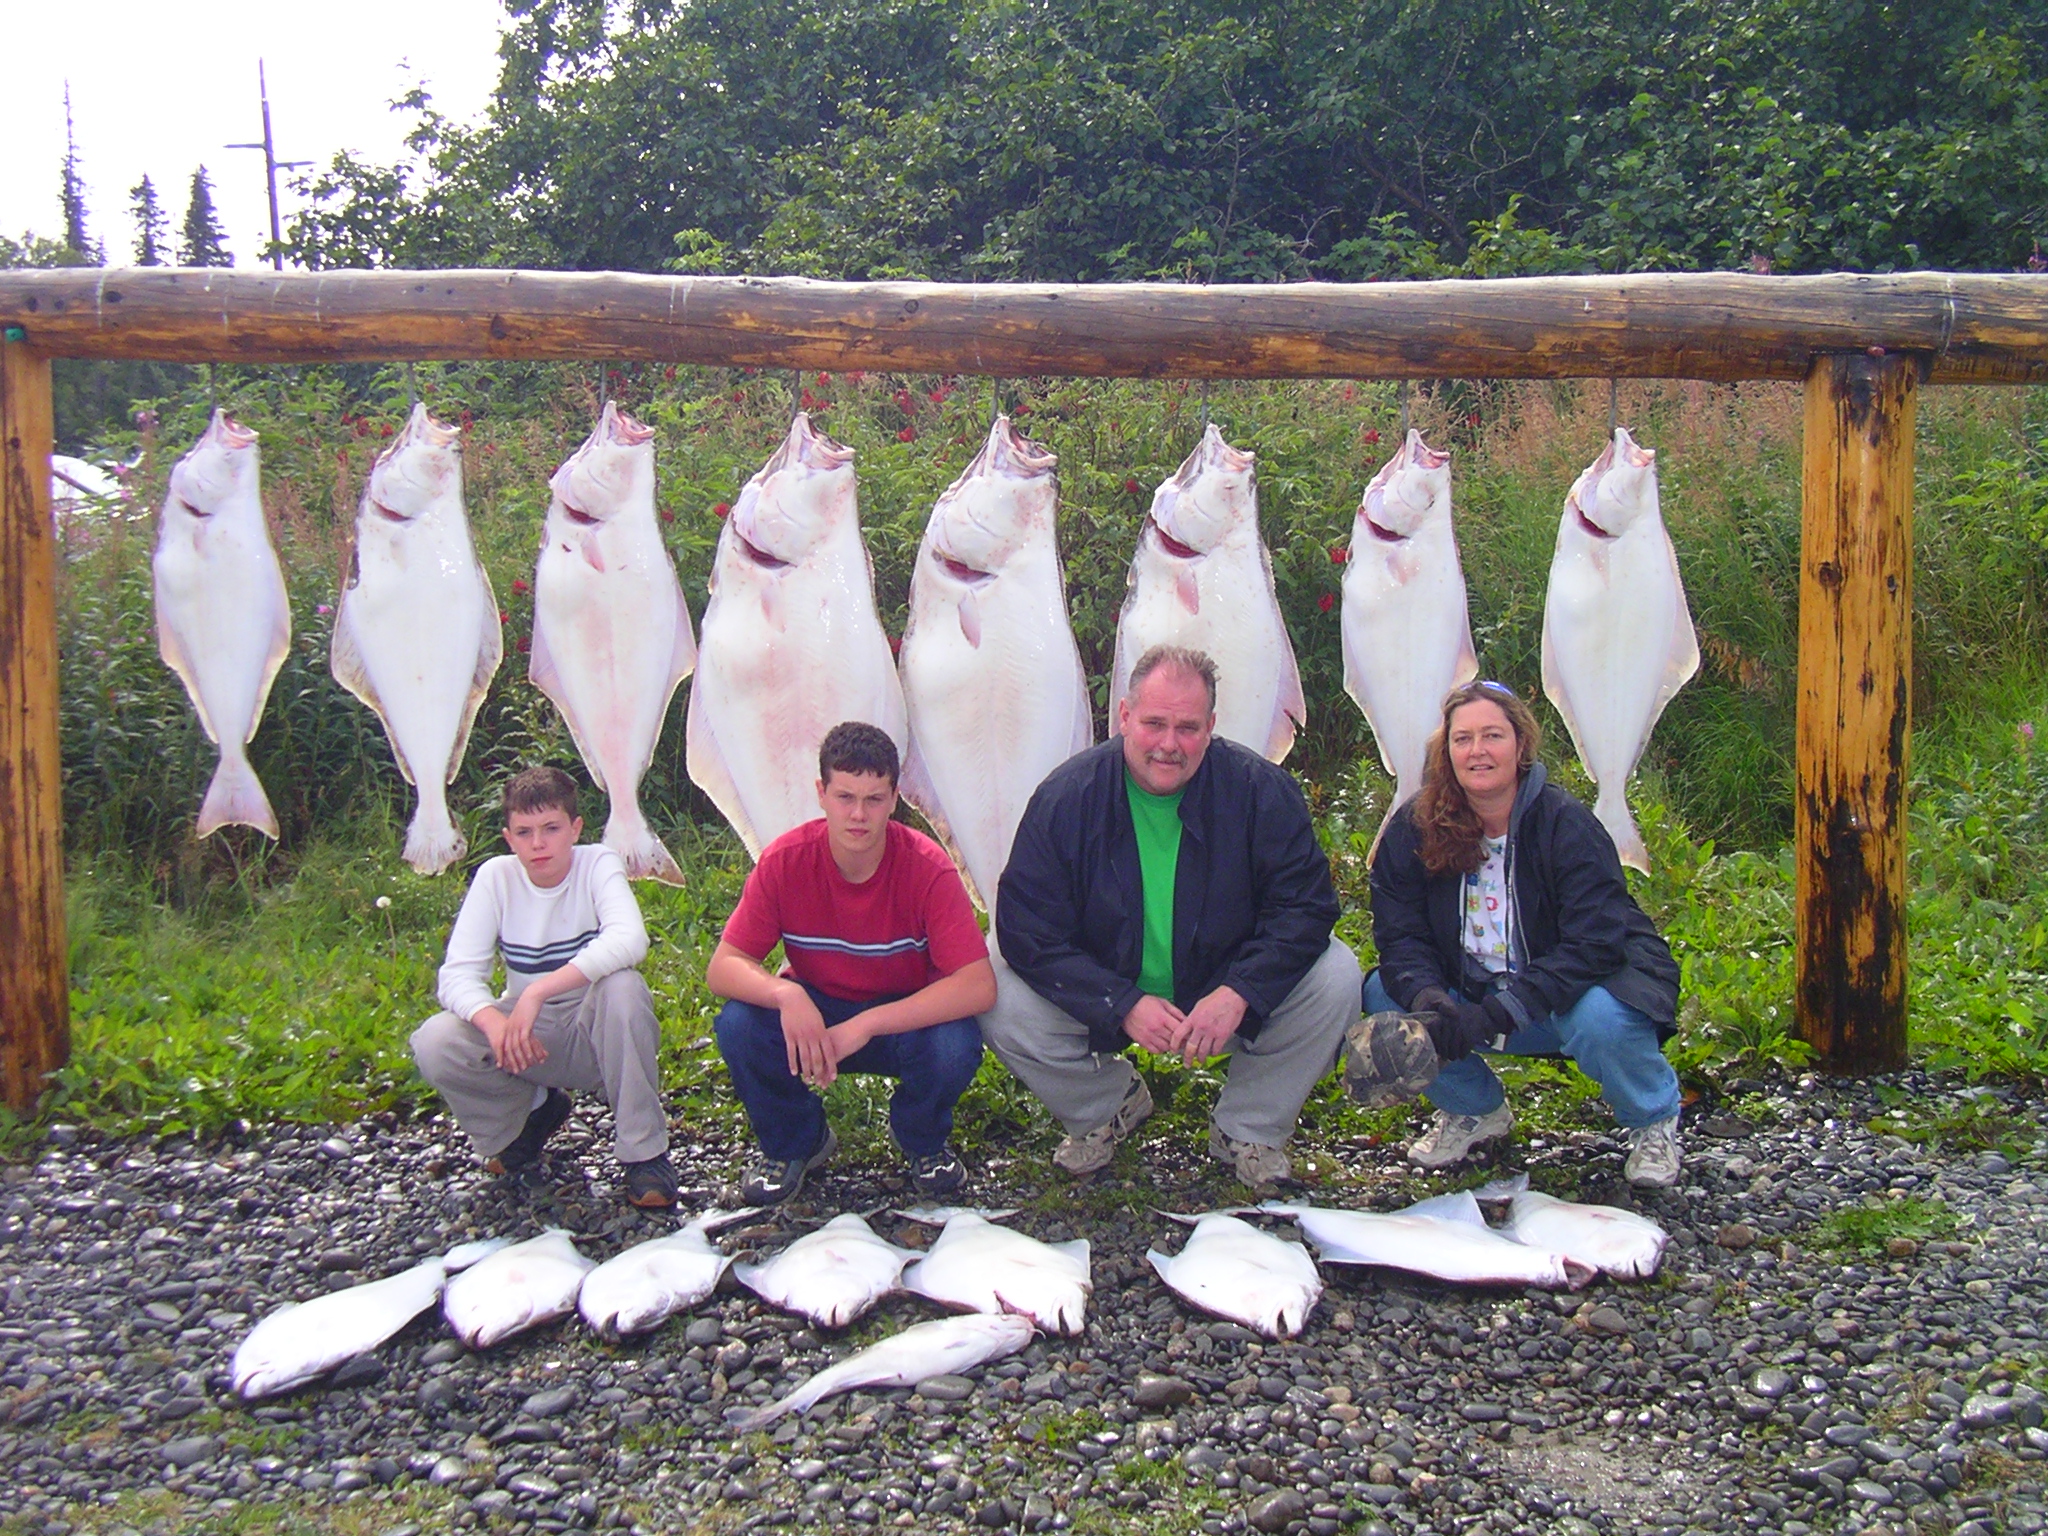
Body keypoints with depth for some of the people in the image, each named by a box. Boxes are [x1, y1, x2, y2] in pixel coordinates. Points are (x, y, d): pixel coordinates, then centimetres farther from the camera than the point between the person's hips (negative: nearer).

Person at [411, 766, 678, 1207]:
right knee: (433, 1043, -23)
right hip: (530, 1041, 3)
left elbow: (629, 939, -34)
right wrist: (495, 1022, -37)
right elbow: (457, 974, -15)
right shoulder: (496, 877, -7)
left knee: (622, 985, -35)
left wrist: (538, 991, -42)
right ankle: (533, 1112, 8)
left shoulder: (597, 864, -13)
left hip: (599, 1034, -2)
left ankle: (644, 1151, -18)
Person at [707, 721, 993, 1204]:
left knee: (955, 1046, -34)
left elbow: (979, 986, -29)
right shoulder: (785, 861, -18)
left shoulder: (927, 868, -23)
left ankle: (924, 1142, 3)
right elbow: (723, 967, -18)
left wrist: (865, 1025, -37)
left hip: (906, 1017, -1)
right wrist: (785, 994, -41)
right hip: (814, 1014, 2)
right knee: (738, 1024, -28)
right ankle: (795, 1142, 3)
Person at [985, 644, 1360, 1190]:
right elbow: (1027, 931, -17)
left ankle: (1247, 1131, 2)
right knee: (1001, 1003, -24)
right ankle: (1105, 1108, 9)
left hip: (1225, 988, 0)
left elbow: (1304, 905, -15)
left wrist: (1238, 993, -30)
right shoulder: (1066, 796, -16)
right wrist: (1123, 1005, -28)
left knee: (1336, 977, -23)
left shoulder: (1260, 791, -15)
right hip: (1103, 997, 0)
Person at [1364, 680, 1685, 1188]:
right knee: (1382, 995, -19)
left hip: (1581, 988, -4)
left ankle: (1654, 1121, -1)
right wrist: (1427, 998, -33)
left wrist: (1496, 1012, -36)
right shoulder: (1413, 829, -9)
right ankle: (1475, 1111, 8)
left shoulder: (1566, 825, -20)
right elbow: (1399, 935, -10)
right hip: (1470, 994, 4)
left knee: (1600, 1019, -37)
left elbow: (1594, 944, -27)